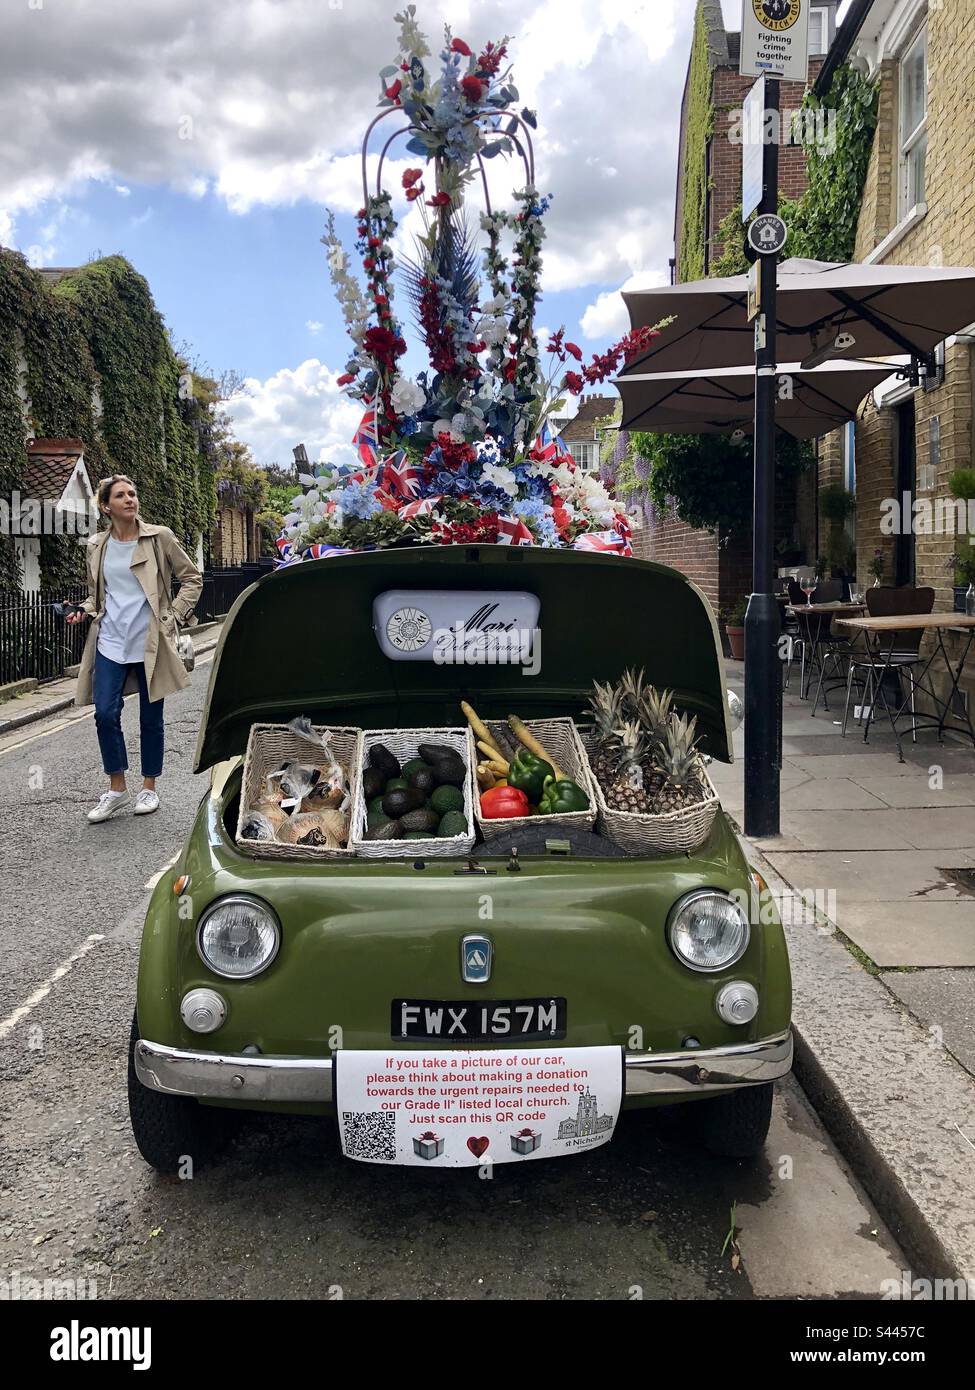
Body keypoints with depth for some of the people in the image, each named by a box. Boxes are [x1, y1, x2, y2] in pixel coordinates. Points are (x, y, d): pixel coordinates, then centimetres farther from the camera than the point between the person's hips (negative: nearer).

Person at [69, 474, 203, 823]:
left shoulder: (159, 538, -2)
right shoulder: (97, 546, 8)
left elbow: (192, 578, 5)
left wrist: (175, 615, -5)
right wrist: (85, 610, 0)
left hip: (150, 642, -2)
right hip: (110, 641, 2)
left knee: (150, 718, 6)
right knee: (105, 714, -6)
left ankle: (149, 788, 20)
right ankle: (116, 789, 9)